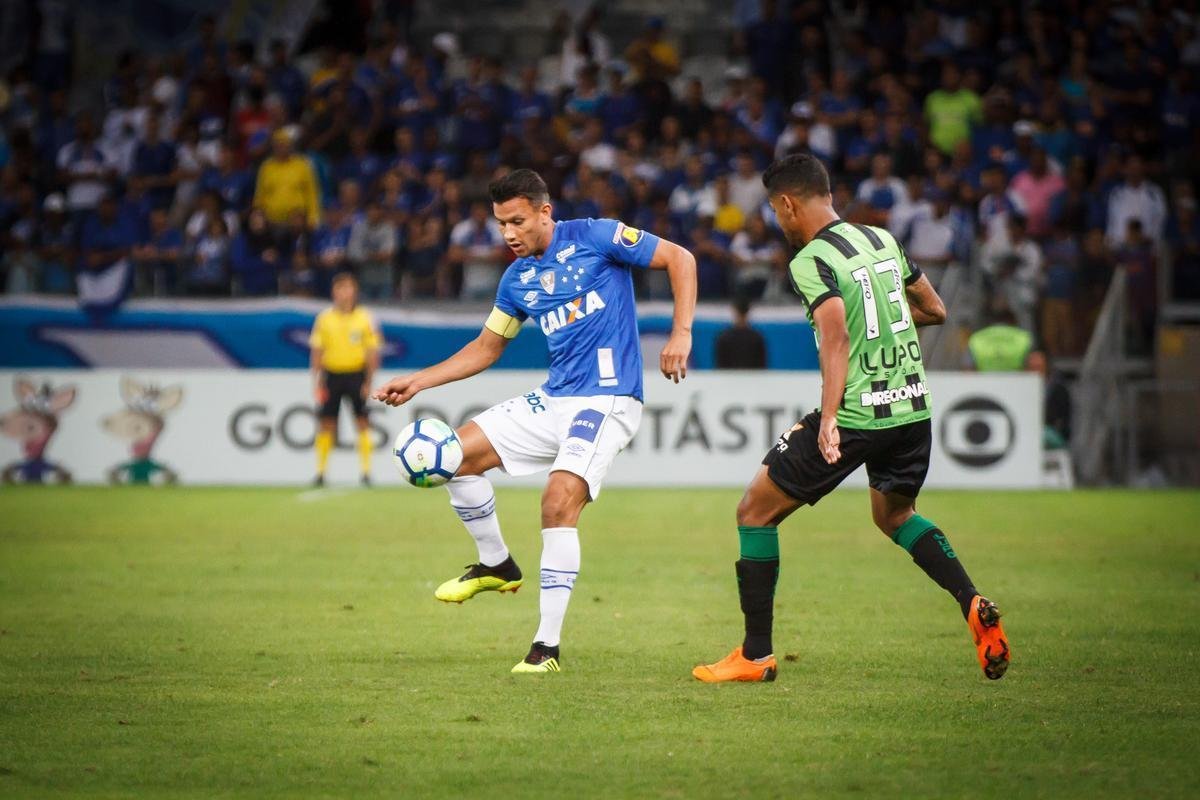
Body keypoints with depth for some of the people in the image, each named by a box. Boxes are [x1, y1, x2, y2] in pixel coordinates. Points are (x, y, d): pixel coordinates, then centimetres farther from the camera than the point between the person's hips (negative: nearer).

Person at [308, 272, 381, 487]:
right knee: (326, 425, 0)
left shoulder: (364, 318, 0)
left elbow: (372, 353, 2)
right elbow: (316, 352, 5)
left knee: (362, 422, -3)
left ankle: (365, 471, 1)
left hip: (356, 375, -1)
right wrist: (317, 382, -1)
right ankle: (320, 472, 7)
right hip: (332, 374, 1)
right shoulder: (324, 318, 2)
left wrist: (368, 381, -5)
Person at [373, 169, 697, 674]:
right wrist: (417, 382, 14)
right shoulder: (518, 279, 10)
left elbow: (679, 259, -5)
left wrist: (681, 334, -15)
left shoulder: (594, 237, -8)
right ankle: (496, 565, 22)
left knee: (560, 500, -25)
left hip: (607, 400, -7)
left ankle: (547, 647, -18)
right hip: (552, 400, 7)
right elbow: (486, 348, 21)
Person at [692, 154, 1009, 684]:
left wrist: (828, 416, -32)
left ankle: (756, 655, 7)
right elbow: (935, 311, 19)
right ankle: (973, 605, 7)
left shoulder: (811, 261, -11)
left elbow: (836, 337, -25)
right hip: (913, 406, 7)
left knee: (755, 512, 7)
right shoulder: (882, 239, 10)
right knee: (894, 516, 30)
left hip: (855, 416, -7)